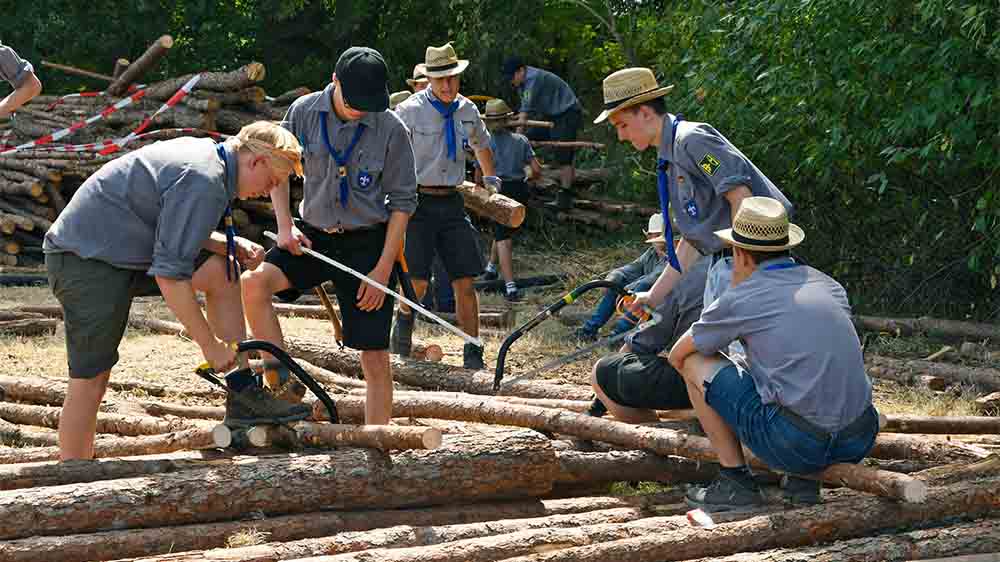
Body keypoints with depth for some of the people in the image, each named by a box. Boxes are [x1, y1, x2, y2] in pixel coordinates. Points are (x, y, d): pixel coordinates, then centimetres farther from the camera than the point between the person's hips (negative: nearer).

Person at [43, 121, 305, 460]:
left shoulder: (204, 153, 7)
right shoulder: (204, 182, -22)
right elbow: (169, 275, -23)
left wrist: (233, 245, 1)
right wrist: (210, 345, -15)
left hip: (122, 248, 10)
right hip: (86, 262, -10)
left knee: (220, 271, 4)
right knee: (90, 380, -8)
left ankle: (243, 397, 5)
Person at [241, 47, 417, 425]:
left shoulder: (390, 129, -10)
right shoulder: (304, 112, -4)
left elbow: (403, 201, -5)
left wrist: (383, 267, -9)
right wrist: (285, 225, -3)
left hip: (367, 243, -2)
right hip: (313, 237, 3)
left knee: (374, 355, -2)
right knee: (252, 284, -23)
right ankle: (284, 386, -13)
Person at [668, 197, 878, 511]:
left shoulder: (740, 300, 0)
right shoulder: (829, 286, 15)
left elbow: (677, 356, 15)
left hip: (795, 444, -5)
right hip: (858, 445, 6)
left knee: (695, 363, 10)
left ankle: (735, 483, 10)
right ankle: (804, 480, 17)